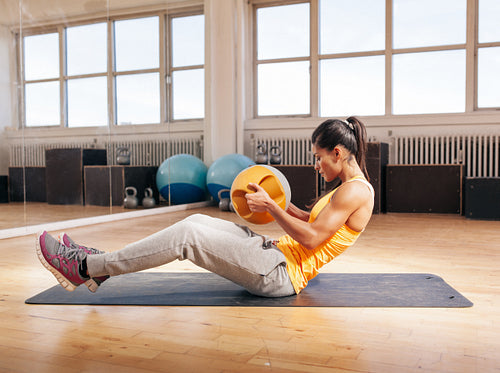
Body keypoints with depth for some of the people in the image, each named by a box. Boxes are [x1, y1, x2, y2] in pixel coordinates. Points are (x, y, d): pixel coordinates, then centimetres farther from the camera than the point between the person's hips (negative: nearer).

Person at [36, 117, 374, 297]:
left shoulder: (355, 191, -13)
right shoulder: (347, 188, 17)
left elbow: (310, 238, -20)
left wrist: (270, 206, -13)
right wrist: (281, 203, 15)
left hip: (281, 274, -10)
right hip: (278, 253, 10)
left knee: (186, 234, -19)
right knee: (198, 222, 1)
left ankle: (84, 268, -12)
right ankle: (101, 263, 2)